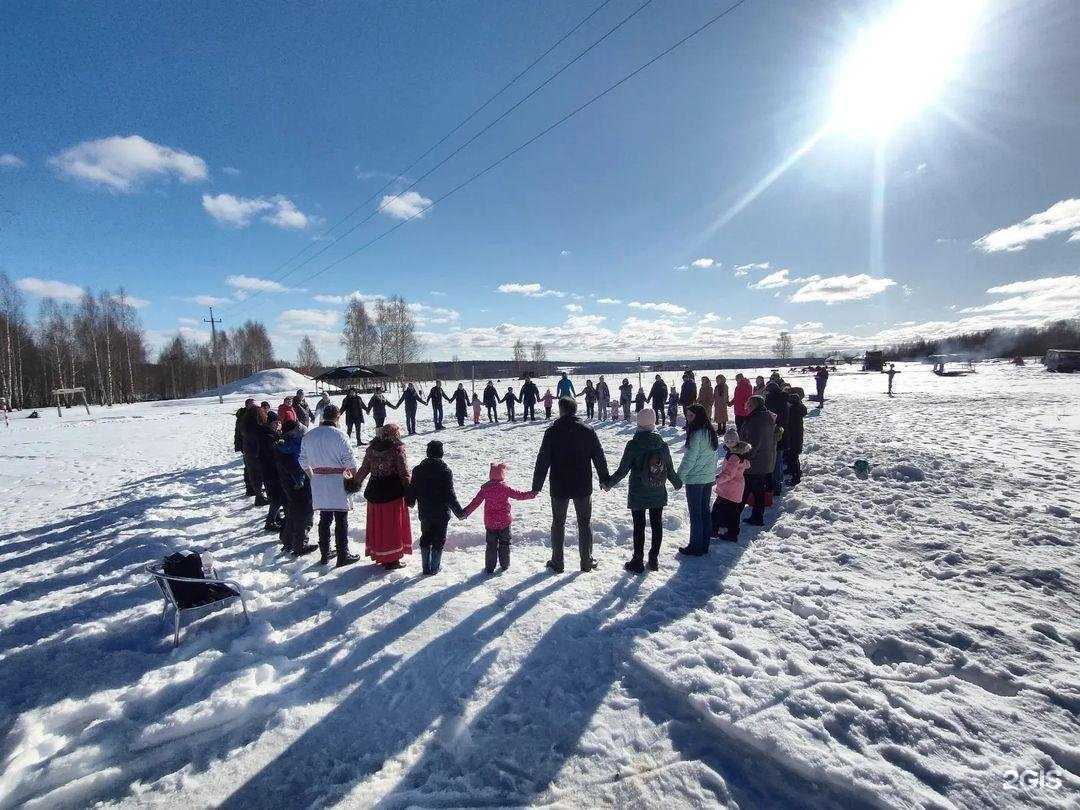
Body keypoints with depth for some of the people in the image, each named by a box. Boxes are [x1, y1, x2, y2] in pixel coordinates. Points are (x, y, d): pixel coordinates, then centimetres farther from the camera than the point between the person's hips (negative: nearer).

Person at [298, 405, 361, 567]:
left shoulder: (308, 436, 5)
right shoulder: (339, 435, -14)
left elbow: (303, 461, 12)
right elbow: (350, 461, -14)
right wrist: (356, 478, 0)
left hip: (318, 482, 6)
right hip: (337, 481, -5)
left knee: (324, 518, 16)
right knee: (341, 520, 4)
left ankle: (324, 554, 25)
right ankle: (343, 556, 10)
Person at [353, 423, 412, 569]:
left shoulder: (371, 448, 3)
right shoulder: (397, 449, -12)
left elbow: (364, 469, 10)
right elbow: (404, 473, -11)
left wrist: (356, 484, 25)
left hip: (374, 492, 5)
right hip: (394, 493, -5)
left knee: (377, 525, 15)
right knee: (393, 525, 5)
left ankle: (378, 555, 29)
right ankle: (392, 559, 11)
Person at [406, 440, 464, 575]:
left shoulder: (418, 470, -4)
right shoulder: (445, 471, -16)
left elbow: (412, 489, 5)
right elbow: (450, 495, -16)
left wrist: (410, 502, 27)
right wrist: (459, 512, -7)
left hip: (424, 513, 4)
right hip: (442, 513, -3)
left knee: (425, 538, 17)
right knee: (439, 539, 11)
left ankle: (426, 568, 22)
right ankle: (434, 568, 18)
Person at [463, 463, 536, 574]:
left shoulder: (485, 488, -4)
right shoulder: (505, 487, -11)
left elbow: (475, 502, -1)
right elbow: (519, 495, -7)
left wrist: (465, 512, 9)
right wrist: (532, 494, 6)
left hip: (489, 522, 2)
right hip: (504, 521, -2)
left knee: (491, 545, 11)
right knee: (504, 543, 14)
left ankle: (490, 567, 14)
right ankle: (504, 565, 22)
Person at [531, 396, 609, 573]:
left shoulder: (552, 432, -9)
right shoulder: (588, 431, -3)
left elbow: (542, 460, -9)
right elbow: (599, 457, 2)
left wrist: (536, 486, -2)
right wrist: (604, 479, 14)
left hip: (559, 488, -1)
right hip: (583, 487, 1)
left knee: (558, 523, 13)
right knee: (585, 523, 14)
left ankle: (557, 562, 19)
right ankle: (587, 561, 20)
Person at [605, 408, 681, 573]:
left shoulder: (633, 445, -17)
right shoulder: (663, 445, -5)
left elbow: (622, 471, -15)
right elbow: (670, 471, 4)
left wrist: (609, 483, 1)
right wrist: (677, 483, 24)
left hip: (638, 496, -3)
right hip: (659, 495, 4)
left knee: (639, 527, 6)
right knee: (657, 525, 15)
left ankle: (638, 562, 16)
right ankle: (654, 559, 26)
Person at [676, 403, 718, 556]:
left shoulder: (697, 434, -20)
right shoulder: (710, 431, 6)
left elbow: (689, 459, -19)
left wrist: (680, 477, -11)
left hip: (694, 479, -8)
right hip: (708, 478, 8)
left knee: (695, 514, 2)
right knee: (705, 511, 15)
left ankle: (696, 547, 12)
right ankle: (704, 545, 24)